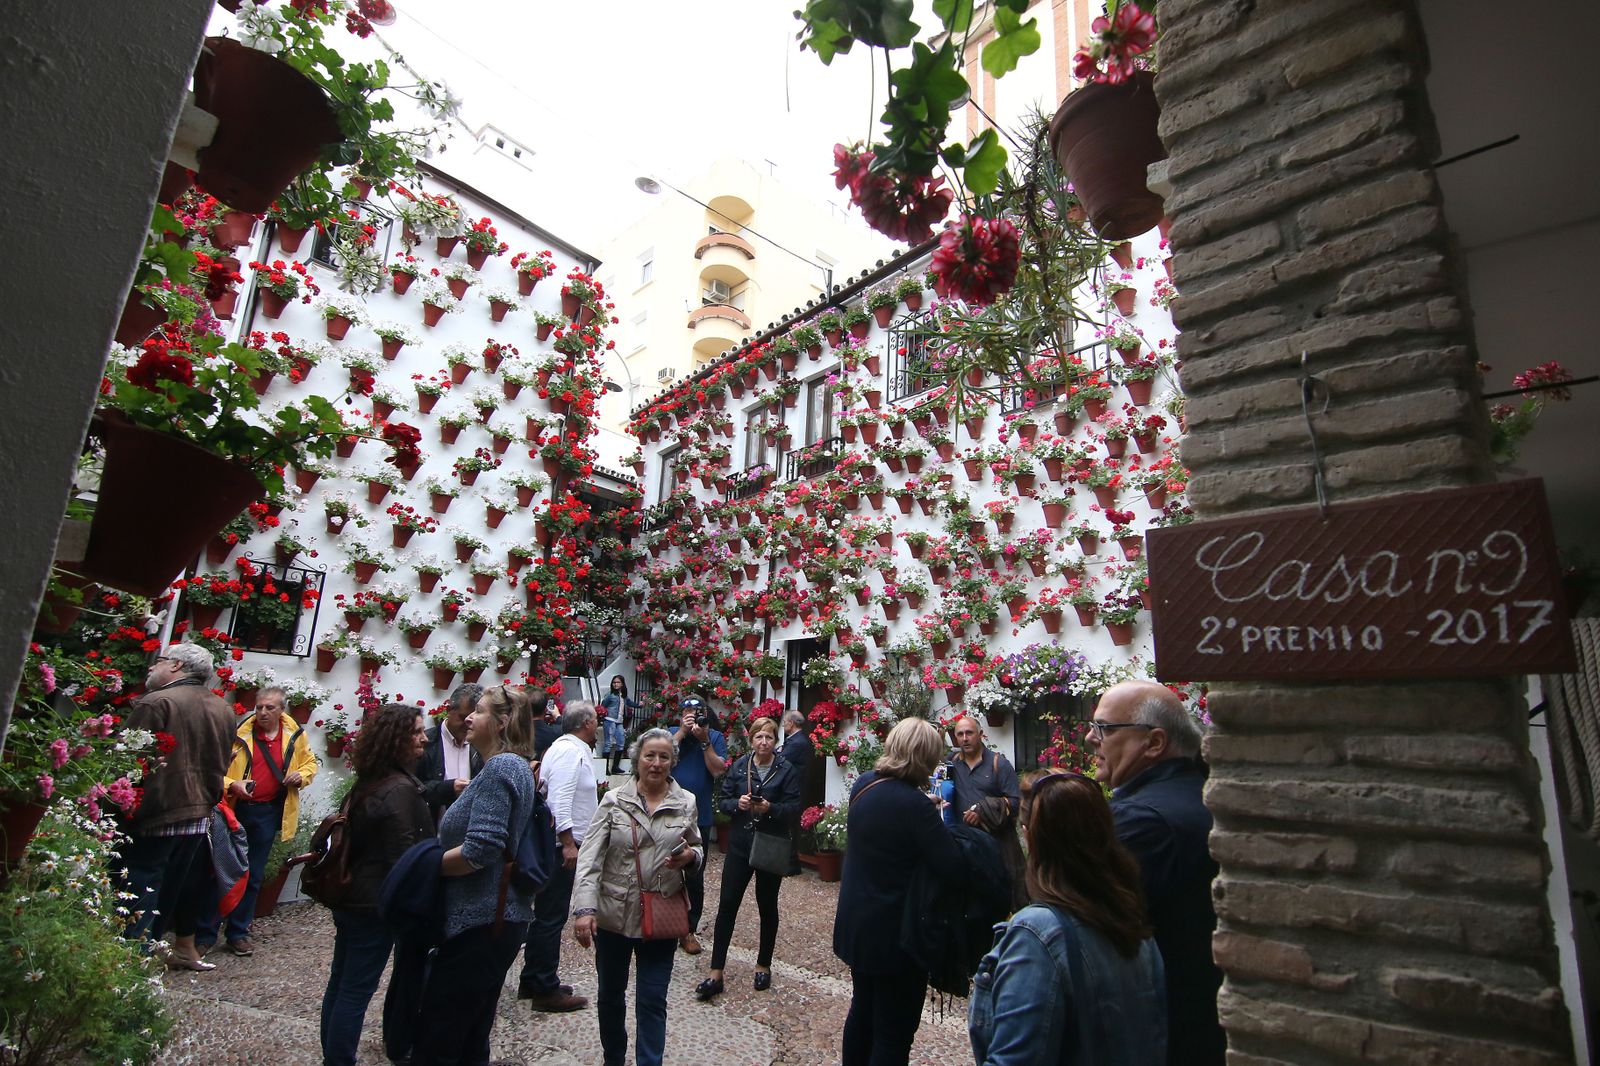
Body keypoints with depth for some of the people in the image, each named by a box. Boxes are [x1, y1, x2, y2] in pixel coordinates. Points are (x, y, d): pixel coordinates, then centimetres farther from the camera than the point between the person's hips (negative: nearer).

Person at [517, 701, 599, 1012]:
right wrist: (568, 843, -25)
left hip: (558, 844, 11)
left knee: (546, 914, 18)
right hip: (559, 845, -11)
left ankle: (532, 981, 29)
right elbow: (560, 799, -25)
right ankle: (546, 990, 8)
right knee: (551, 916, -2)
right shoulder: (569, 751, -17)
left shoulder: (573, 748, 15)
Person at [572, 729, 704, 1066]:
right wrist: (584, 908, -20)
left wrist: (690, 855, -11)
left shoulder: (686, 803, 0)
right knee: (610, 996, 18)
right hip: (613, 915, 1)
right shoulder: (614, 800, -6)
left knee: (653, 1001, 3)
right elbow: (589, 857, -10)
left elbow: (698, 849, 12)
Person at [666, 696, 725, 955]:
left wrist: (704, 740, -17)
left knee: (695, 877, 9)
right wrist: (683, 732, -17)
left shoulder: (716, 737, 0)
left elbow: (718, 770, -11)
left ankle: (690, 930, 23)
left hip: (700, 817, 0)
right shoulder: (672, 733, 2)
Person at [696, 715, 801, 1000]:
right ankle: (716, 973, 9)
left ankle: (763, 966, 31)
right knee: (727, 905, 0)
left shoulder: (787, 771, -5)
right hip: (740, 845, 2)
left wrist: (770, 808, -25)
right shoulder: (738, 767, 3)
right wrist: (738, 803, -16)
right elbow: (723, 800, 4)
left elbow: (795, 807, -8)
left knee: (767, 907, 12)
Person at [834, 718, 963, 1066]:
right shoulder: (914, 804, -26)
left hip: (855, 925, 7)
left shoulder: (863, 783, -3)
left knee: (862, 1011, 25)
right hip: (896, 933, -7)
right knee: (894, 1033, 10)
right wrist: (938, 824, -8)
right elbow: (952, 865, -23)